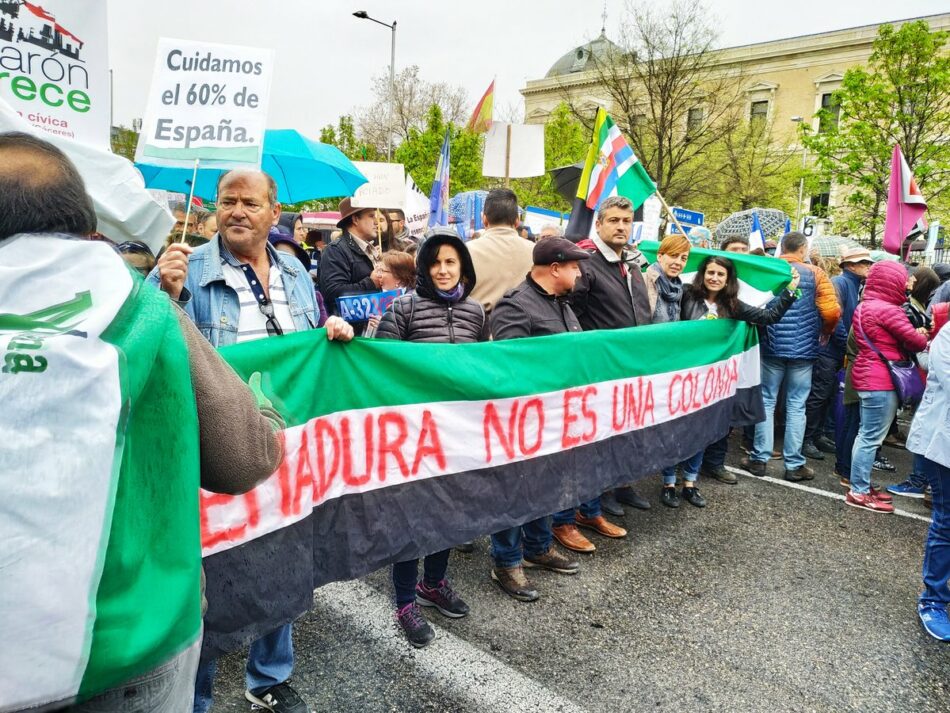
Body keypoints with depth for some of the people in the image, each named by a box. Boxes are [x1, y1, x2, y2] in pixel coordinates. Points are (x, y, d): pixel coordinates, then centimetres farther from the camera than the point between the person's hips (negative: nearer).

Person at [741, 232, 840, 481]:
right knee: (796, 406, 5)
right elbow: (832, 311, -11)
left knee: (766, 401, 9)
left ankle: (759, 458, 11)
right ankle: (794, 464, 11)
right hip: (803, 348, -1)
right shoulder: (815, 274, -4)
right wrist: (824, 332, 9)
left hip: (771, 346, 1)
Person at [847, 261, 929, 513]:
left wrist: (915, 334, 3)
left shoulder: (864, 307, 13)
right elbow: (915, 341, -10)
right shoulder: (888, 310, -17)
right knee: (872, 438, -4)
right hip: (881, 381, -10)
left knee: (866, 435, 15)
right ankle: (858, 493, 1)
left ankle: (861, 486, 22)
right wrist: (923, 338, 12)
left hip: (868, 378, 10)